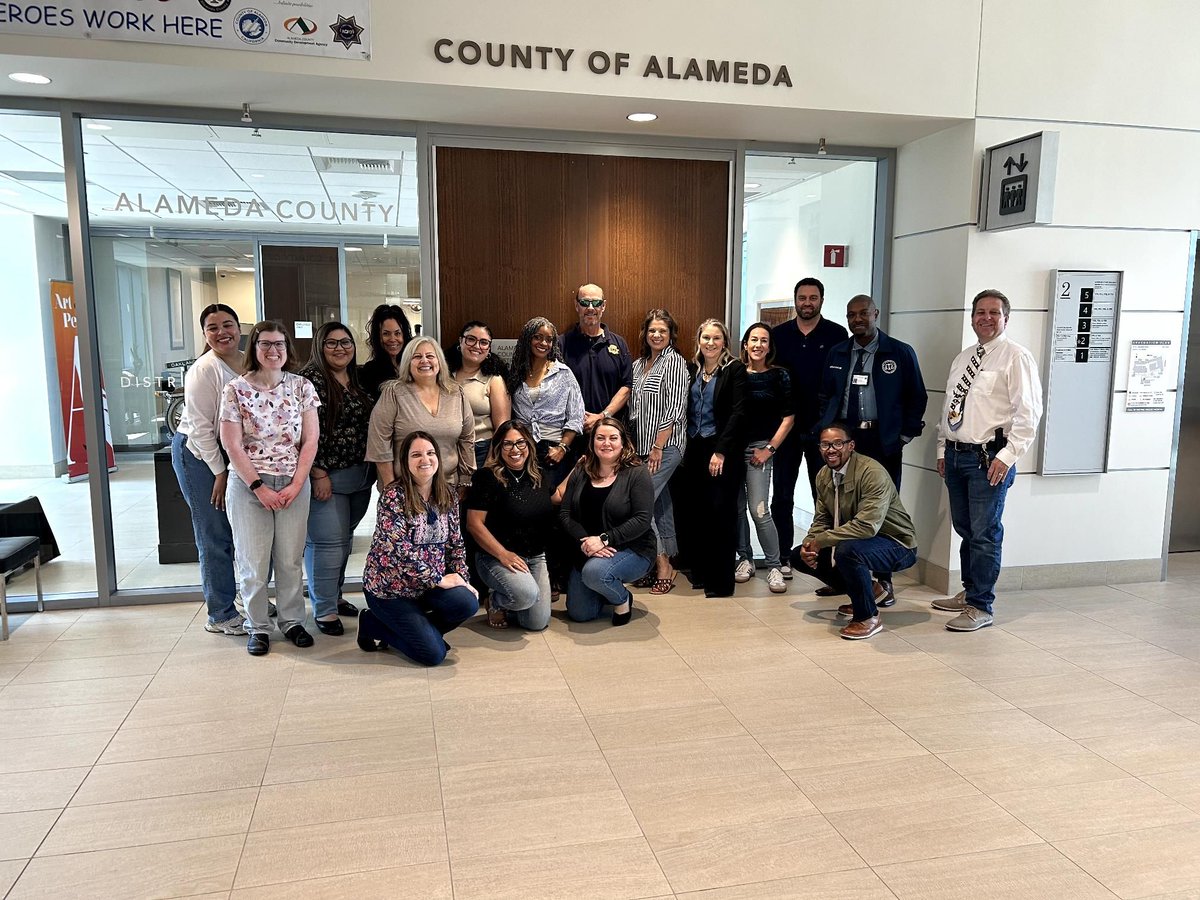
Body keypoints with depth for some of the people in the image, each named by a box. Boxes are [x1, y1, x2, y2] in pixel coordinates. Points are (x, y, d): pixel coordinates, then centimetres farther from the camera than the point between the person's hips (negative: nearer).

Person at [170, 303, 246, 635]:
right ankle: (220, 615, 11)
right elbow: (201, 427, -16)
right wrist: (220, 473, -14)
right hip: (199, 455, -6)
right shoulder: (204, 370, -16)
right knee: (216, 537, -1)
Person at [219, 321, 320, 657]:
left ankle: (292, 620, 24)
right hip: (248, 484, -1)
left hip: (293, 484, 1)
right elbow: (232, 445, -6)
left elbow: (310, 440, 0)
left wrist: (296, 485, -8)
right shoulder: (236, 389, -4)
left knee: (290, 558, 7)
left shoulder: (302, 386, 2)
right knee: (253, 560, 5)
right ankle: (257, 627, 19)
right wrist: (259, 487, -11)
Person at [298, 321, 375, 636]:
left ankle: (334, 595, 29)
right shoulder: (311, 379, -11)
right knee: (327, 542, -5)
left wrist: (371, 468, 16)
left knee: (344, 538, 15)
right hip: (327, 477, -7)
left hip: (360, 476, 8)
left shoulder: (357, 380, 12)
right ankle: (323, 609, 5)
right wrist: (319, 474, -18)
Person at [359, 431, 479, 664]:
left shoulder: (447, 494, 3)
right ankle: (374, 625, 12)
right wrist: (439, 579, -19)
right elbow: (400, 549, -23)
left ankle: (417, 629, 6)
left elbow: (455, 543, 8)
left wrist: (461, 579, -4)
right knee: (433, 653, -13)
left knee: (468, 603, -23)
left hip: (427, 586, 6)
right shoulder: (393, 496, -17)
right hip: (390, 587, -6)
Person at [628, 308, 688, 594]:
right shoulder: (638, 364, 14)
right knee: (660, 504, 11)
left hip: (667, 445, -7)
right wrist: (631, 444, 10)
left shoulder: (675, 362, -8)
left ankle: (663, 564, -3)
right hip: (642, 446, 7)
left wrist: (658, 447, -16)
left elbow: (674, 409, -14)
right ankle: (666, 565, 18)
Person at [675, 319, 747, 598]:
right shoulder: (692, 369, 11)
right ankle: (700, 570, 19)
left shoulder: (735, 370, -3)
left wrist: (721, 451, -15)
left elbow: (738, 413, -10)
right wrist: (684, 447, 5)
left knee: (720, 512, -3)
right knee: (694, 510, 3)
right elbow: (685, 410, 13)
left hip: (723, 451, -4)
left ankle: (721, 580, 7)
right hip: (694, 449, 5)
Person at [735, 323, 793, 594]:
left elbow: (788, 417, -1)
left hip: (759, 448, -3)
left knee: (759, 509, -10)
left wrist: (770, 448, -6)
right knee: (737, 507, 6)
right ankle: (745, 559, 22)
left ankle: (774, 565, 2)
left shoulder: (779, 376, 0)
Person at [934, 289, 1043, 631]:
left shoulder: (1016, 357, -6)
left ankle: (980, 607, 4)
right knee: (964, 529, 16)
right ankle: (969, 591, 29)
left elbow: (1028, 411, -13)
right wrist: (942, 449, 17)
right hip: (955, 455, 7)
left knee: (984, 534, -4)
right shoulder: (962, 358, 17)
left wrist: (1007, 455, -17)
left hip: (989, 458, -7)